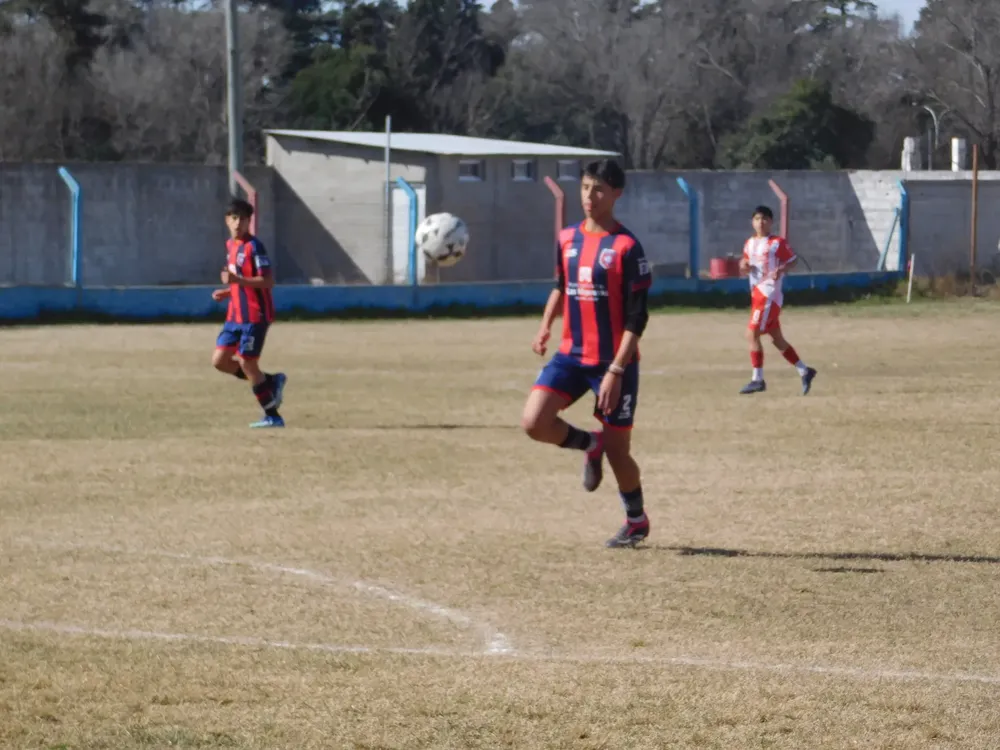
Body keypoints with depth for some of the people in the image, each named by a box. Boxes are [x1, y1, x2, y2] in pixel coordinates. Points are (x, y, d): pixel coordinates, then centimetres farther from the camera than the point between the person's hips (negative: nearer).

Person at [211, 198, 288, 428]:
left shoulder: (254, 247, -14)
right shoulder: (230, 245, 13)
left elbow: (267, 282, -21)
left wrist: (237, 280, -30)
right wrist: (227, 292, 11)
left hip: (255, 316, -9)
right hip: (235, 315, 9)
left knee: (246, 362, -6)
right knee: (220, 360, 5)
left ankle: (272, 416, 5)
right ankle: (271, 382, 17)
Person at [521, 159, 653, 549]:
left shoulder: (626, 248, -13)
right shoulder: (567, 239, 6)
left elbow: (636, 318, -14)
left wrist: (616, 370, -20)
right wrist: (545, 326, 5)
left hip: (614, 361, -5)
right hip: (571, 355, 5)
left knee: (617, 451, 2)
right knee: (533, 421, -16)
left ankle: (636, 521, 28)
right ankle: (588, 445, 14)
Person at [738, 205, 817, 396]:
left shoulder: (777, 243, -6)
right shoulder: (749, 244, 13)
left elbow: (793, 260, -2)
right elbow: (745, 265, 20)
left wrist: (781, 270, -21)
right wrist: (743, 267, -3)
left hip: (770, 294, -8)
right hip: (756, 294, 8)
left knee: (752, 334, -13)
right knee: (776, 338, 11)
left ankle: (757, 379, -7)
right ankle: (804, 371, 20)